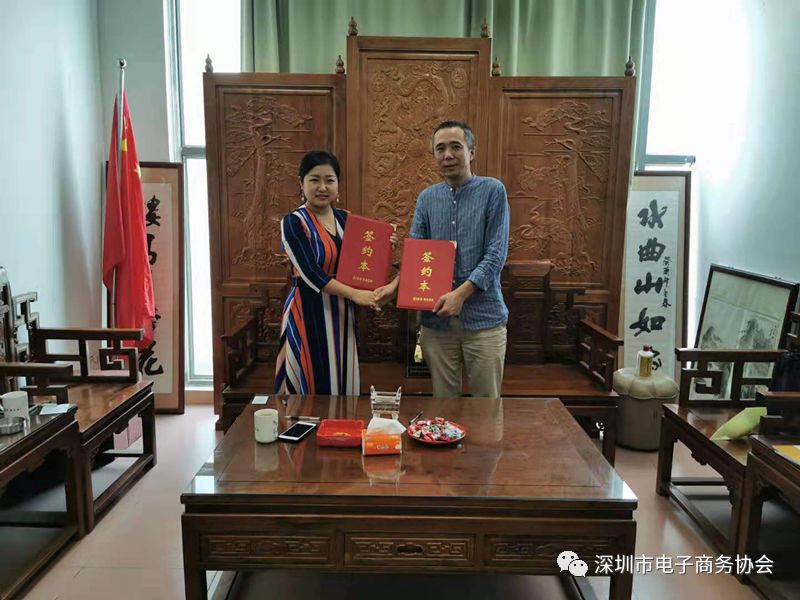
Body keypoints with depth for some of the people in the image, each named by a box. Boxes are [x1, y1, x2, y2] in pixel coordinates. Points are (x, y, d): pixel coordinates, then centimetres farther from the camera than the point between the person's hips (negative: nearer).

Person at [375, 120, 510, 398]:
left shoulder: (493, 191, -3)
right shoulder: (427, 198, 9)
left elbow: (496, 254, -9)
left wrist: (461, 294, -20)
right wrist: (395, 285, -14)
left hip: (483, 316, -3)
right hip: (436, 318, 3)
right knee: (442, 402, 13)